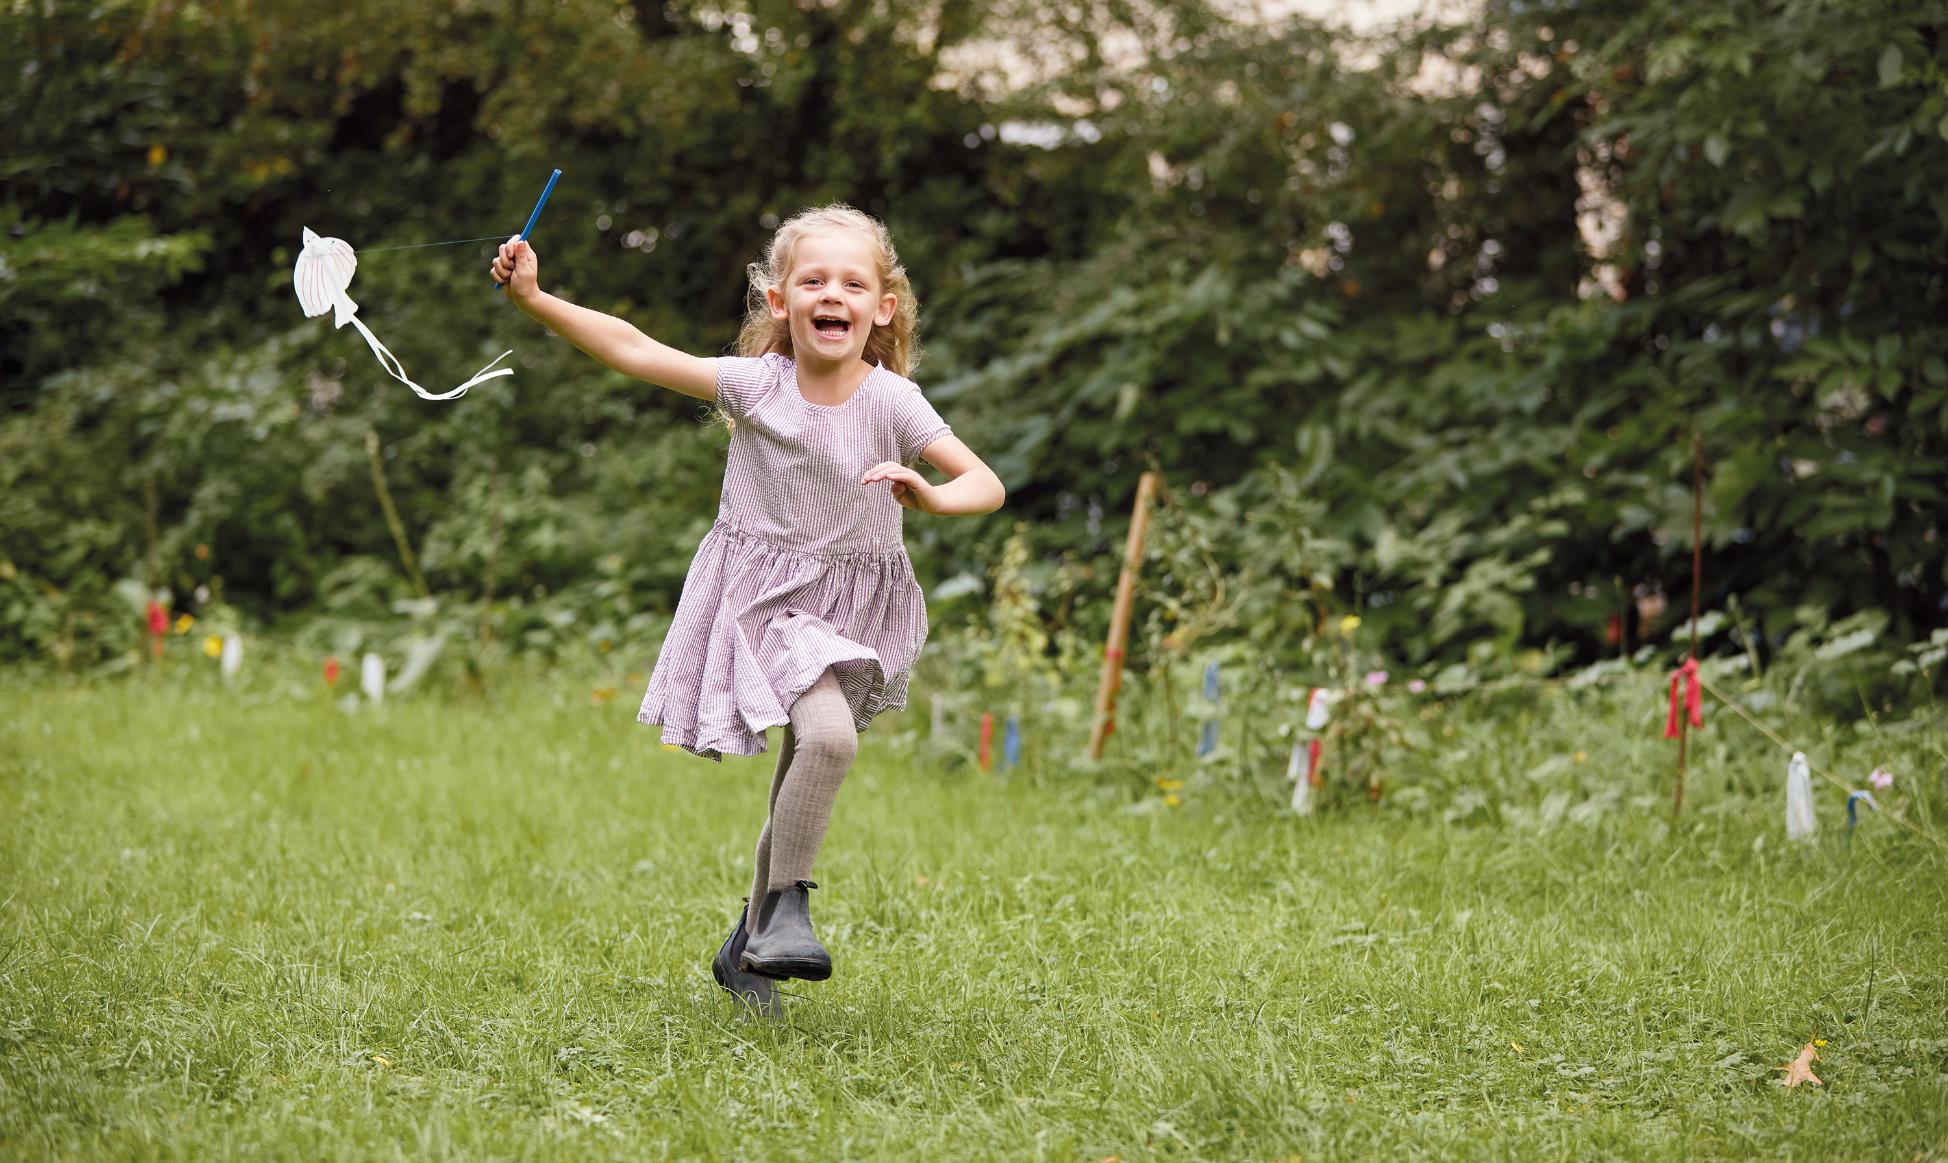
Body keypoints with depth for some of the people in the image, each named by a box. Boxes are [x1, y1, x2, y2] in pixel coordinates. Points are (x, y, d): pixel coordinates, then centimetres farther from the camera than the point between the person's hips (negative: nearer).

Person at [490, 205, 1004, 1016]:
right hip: (765, 598, -2)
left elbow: (988, 485, -14)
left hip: (853, 607, 2)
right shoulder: (754, 384, -10)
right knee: (829, 736, -28)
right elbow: (635, 351, -8)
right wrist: (535, 299, -14)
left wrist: (932, 496, -36)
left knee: (799, 780, 10)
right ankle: (785, 904, -12)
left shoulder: (892, 402, -11)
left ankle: (751, 943, 29)